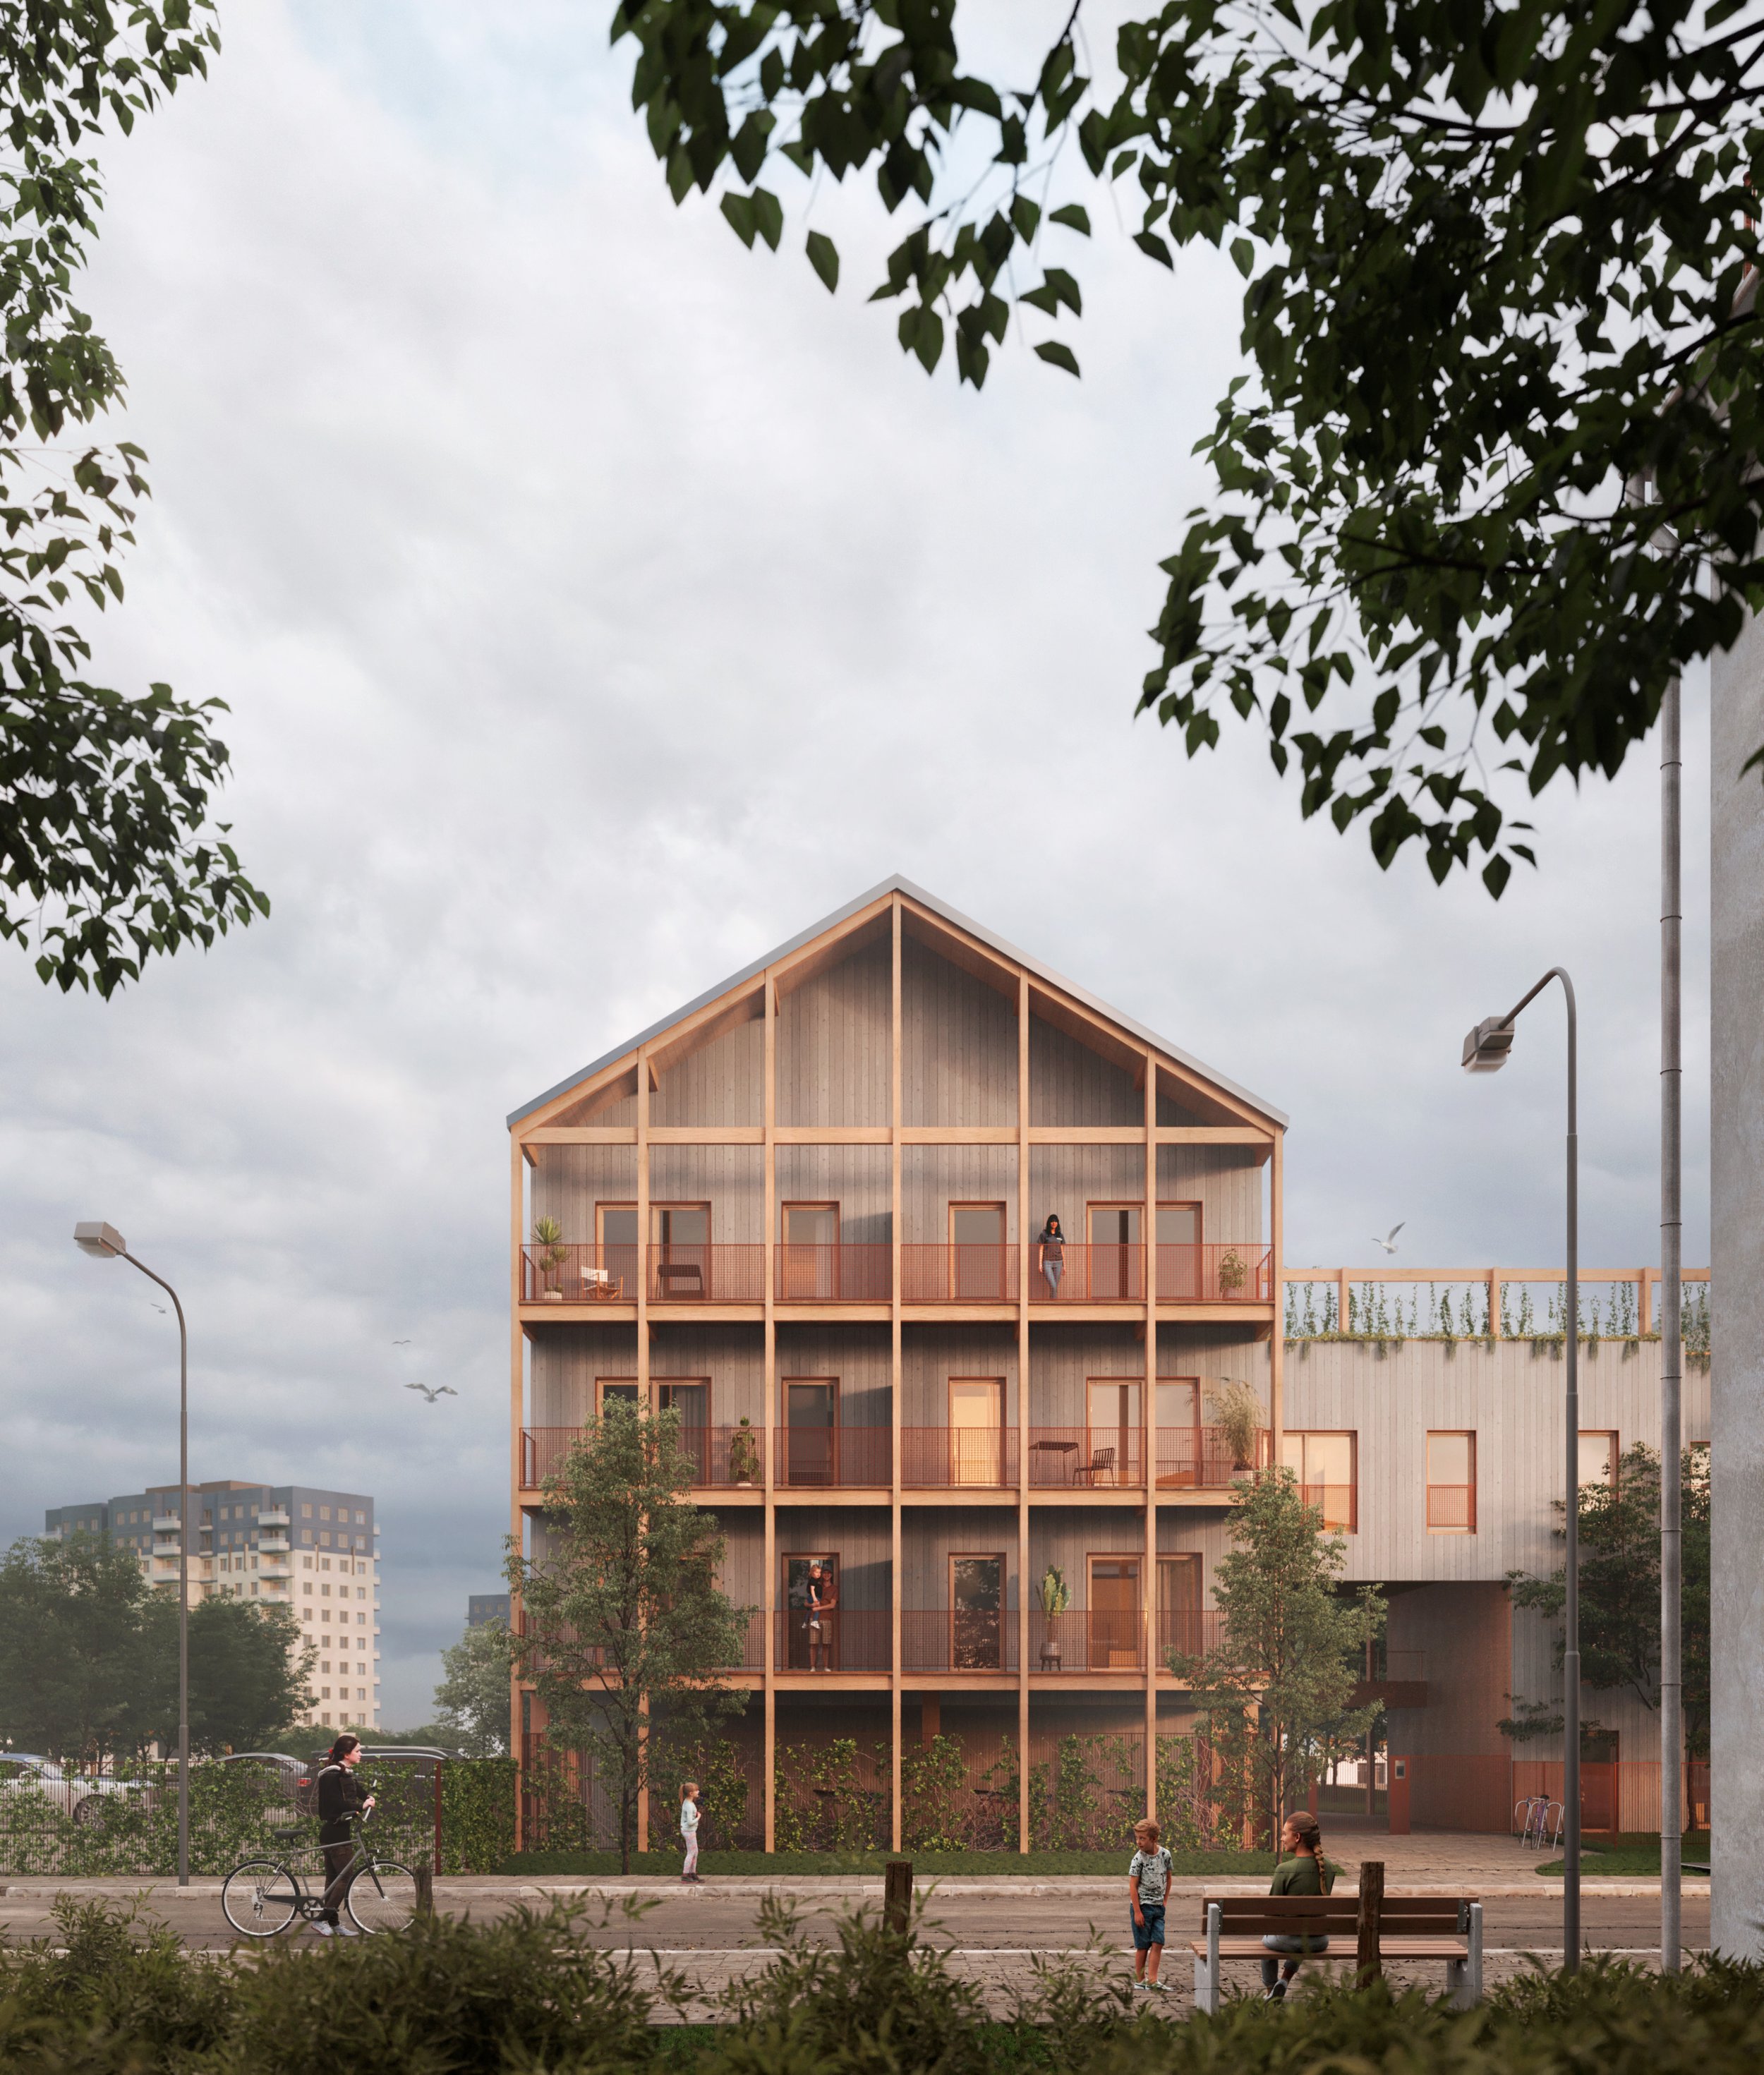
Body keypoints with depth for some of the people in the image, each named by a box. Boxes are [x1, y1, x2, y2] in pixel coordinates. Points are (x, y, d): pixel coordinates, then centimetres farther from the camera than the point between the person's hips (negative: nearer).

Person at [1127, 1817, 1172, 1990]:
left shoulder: (1165, 1854, 1)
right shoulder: (1139, 1858, -12)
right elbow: (1133, 1886, -11)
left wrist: (1165, 1900, 12)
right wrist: (1137, 1912, -15)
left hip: (1158, 1907, 4)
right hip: (1142, 1905, -4)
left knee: (1158, 1943, -4)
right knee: (1143, 1945, 1)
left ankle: (1152, 1980, -2)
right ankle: (1139, 1981, 11)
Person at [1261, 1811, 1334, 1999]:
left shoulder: (1284, 1870, -22)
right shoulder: (1328, 1867, -7)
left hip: (1288, 1939, -4)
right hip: (1319, 1942, 4)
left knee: (1268, 1939, 34)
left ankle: (1270, 1991, 43)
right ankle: (1284, 1982, 30)